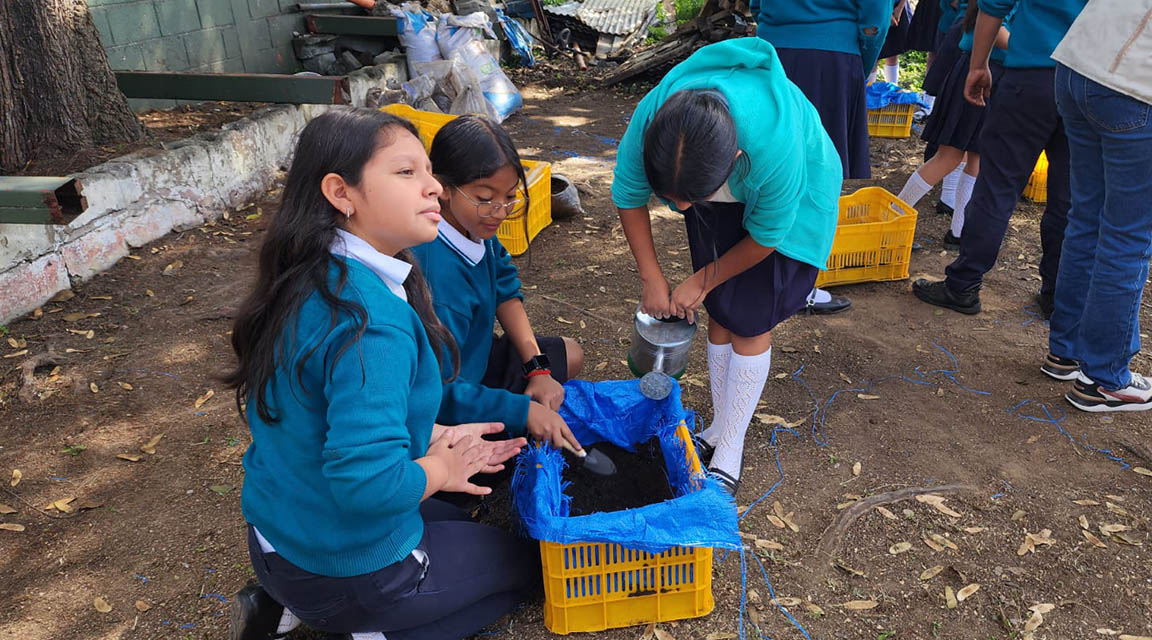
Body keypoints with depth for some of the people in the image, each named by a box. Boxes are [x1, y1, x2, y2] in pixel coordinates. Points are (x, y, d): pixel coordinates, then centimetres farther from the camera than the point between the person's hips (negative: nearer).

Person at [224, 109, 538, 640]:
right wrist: (440, 469, -16)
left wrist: (433, 437, 4)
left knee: (457, 523, 33)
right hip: (349, 567, -7)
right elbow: (367, 480, -36)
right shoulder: (369, 321, -32)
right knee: (524, 561, 16)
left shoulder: (309, 282, -3)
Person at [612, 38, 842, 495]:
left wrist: (700, 283, -14)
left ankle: (728, 457, 9)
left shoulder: (776, 148, -45)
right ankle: (719, 431, 23)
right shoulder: (650, 116, -35)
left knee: (749, 325, -4)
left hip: (791, 198, -4)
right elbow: (627, 196, -14)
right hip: (720, 191, 4)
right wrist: (651, 278, -13)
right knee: (720, 315, 6)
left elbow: (764, 237, -25)